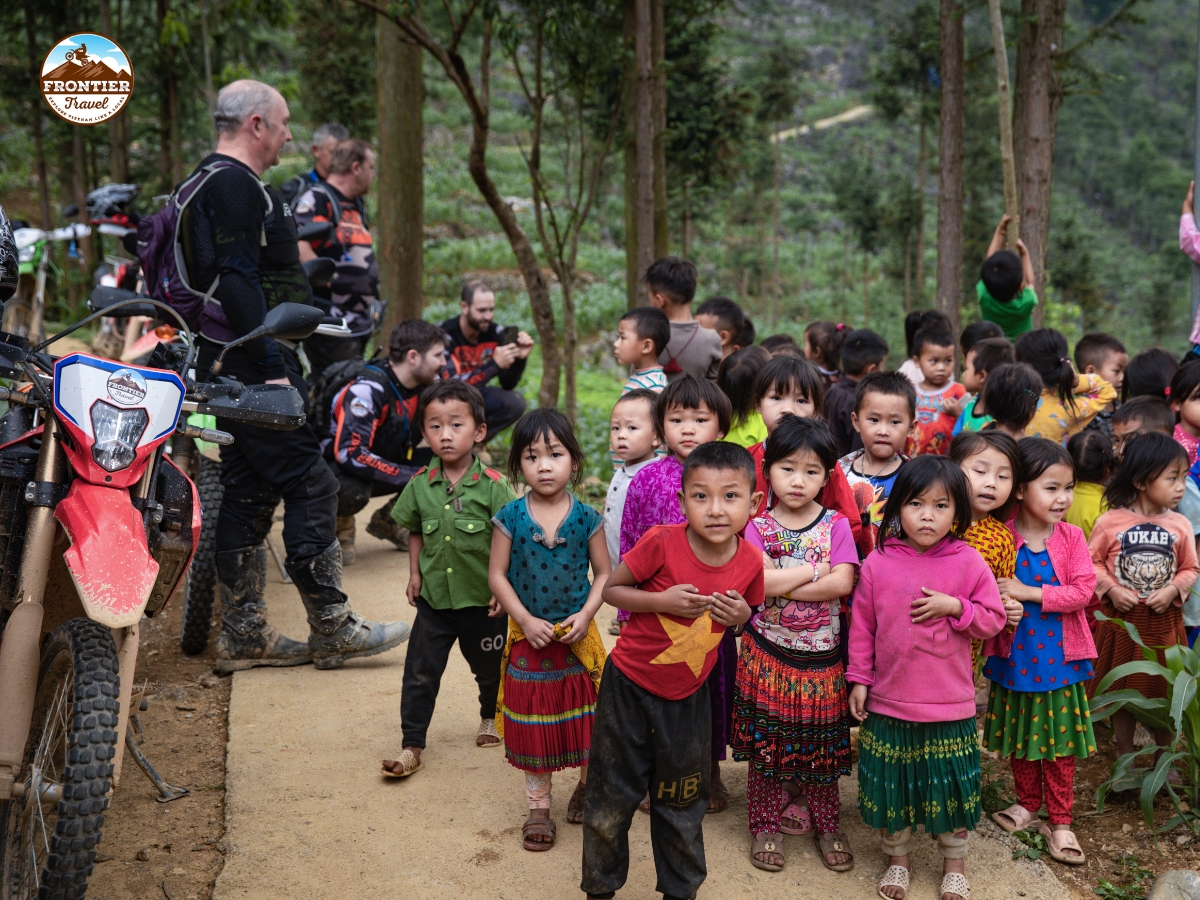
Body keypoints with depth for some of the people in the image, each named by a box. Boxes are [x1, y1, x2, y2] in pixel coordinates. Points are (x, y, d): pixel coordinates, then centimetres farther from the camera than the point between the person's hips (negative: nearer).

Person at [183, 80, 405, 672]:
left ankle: (242, 635, 16)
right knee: (311, 485, -6)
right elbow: (238, 281, -22)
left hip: (234, 369, 11)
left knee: (248, 493, 11)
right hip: (254, 364, -11)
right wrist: (272, 368, -22)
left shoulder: (210, 183, 21)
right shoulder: (236, 185, -12)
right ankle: (332, 629, 0)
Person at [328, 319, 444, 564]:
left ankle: (388, 520, 8)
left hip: (387, 465, 7)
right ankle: (339, 527, -2)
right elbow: (350, 454, -36)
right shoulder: (367, 390, -29)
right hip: (340, 469, -7)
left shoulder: (427, 385, -7)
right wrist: (412, 476, -34)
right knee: (352, 491, -40)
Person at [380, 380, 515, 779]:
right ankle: (411, 746, 15)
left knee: (490, 668, 18)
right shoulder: (420, 484, -4)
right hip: (434, 597, 2)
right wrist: (414, 573, 4)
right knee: (420, 673, 4)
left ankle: (490, 717, 46)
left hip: (482, 600, -2)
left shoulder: (493, 485, -16)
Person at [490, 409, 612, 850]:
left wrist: (585, 615, -14)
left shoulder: (587, 519, -6)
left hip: (578, 636, 0)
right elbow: (497, 575, -5)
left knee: (585, 715, 10)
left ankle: (587, 785, 35)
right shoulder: (510, 517, -7)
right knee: (532, 719, 8)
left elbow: (604, 573, 0)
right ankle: (538, 805, 23)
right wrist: (526, 621, -13)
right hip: (528, 636, 0)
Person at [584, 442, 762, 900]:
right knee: (612, 796, 11)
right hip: (629, 687, -2)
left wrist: (741, 615, -15)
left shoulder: (750, 561, -11)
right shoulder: (662, 542, -23)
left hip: (688, 696, 3)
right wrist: (663, 600, -26)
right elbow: (611, 589, -11)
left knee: (682, 805, 18)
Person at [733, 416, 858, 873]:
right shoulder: (758, 526, -2)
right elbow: (758, 582, -17)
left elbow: (843, 584, -14)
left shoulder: (836, 525, 0)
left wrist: (782, 585, -16)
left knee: (823, 746, 10)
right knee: (765, 744, 6)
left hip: (822, 656, 1)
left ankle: (827, 826, 28)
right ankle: (766, 826, 22)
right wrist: (816, 569, -14)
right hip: (768, 654, 0)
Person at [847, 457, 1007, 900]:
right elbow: (861, 626, 0)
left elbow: (994, 618, -2)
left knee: (949, 786, 14)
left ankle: (955, 864, 36)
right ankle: (897, 858, 37)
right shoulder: (877, 564, -6)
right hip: (888, 702, 1)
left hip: (950, 705, -1)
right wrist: (859, 679, 1)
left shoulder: (968, 563, -7)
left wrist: (954, 607, -18)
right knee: (891, 783, 14)